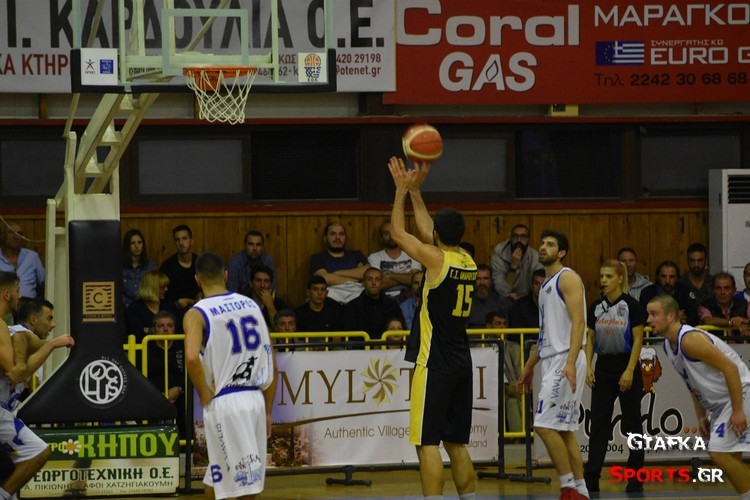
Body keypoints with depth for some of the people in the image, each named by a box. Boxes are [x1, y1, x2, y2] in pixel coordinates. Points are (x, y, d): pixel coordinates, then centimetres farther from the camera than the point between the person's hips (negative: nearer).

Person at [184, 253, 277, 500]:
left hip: (224, 403, -5)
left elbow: (192, 357, -25)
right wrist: (267, 411, 18)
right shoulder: (251, 305, 11)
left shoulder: (197, 314, -5)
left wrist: (205, 394, -9)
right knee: (216, 474, 20)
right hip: (255, 398, 5)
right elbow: (271, 364, 12)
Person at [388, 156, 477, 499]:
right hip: (462, 363, 8)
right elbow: (426, 231, 23)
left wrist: (402, 191, 11)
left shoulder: (437, 259, -11)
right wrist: (415, 190, 26)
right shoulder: (468, 262, 9)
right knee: (456, 443, 14)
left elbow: (398, 232, 1)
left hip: (434, 364, -8)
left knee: (427, 443, -7)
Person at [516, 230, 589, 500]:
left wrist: (571, 362, -28)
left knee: (545, 426, -14)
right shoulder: (547, 284, 20)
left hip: (565, 361, -10)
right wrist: (529, 366, 28)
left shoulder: (567, 278, -9)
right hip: (552, 361, 10)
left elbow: (578, 322, -19)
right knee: (563, 430, 9)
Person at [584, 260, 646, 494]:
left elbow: (638, 340, -10)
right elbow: (590, 339, 10)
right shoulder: (596, 307, 6)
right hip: (604, 368, 4)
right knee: (598, 424, 1)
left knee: (632, 422, 2)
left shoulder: (632, 306, -8)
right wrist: (588, 366, -1)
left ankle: (636, 477, 11)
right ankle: (591, 479, 0)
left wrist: (629, 371, -16)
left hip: (627, 367, -4)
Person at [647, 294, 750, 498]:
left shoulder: (689, 339, -23)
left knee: (719, 453, -17)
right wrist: (701, 416, 17)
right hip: (718, 403, 10)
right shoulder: (669, 345, 7)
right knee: (730, 458, 13)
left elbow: (730, 367, -27)